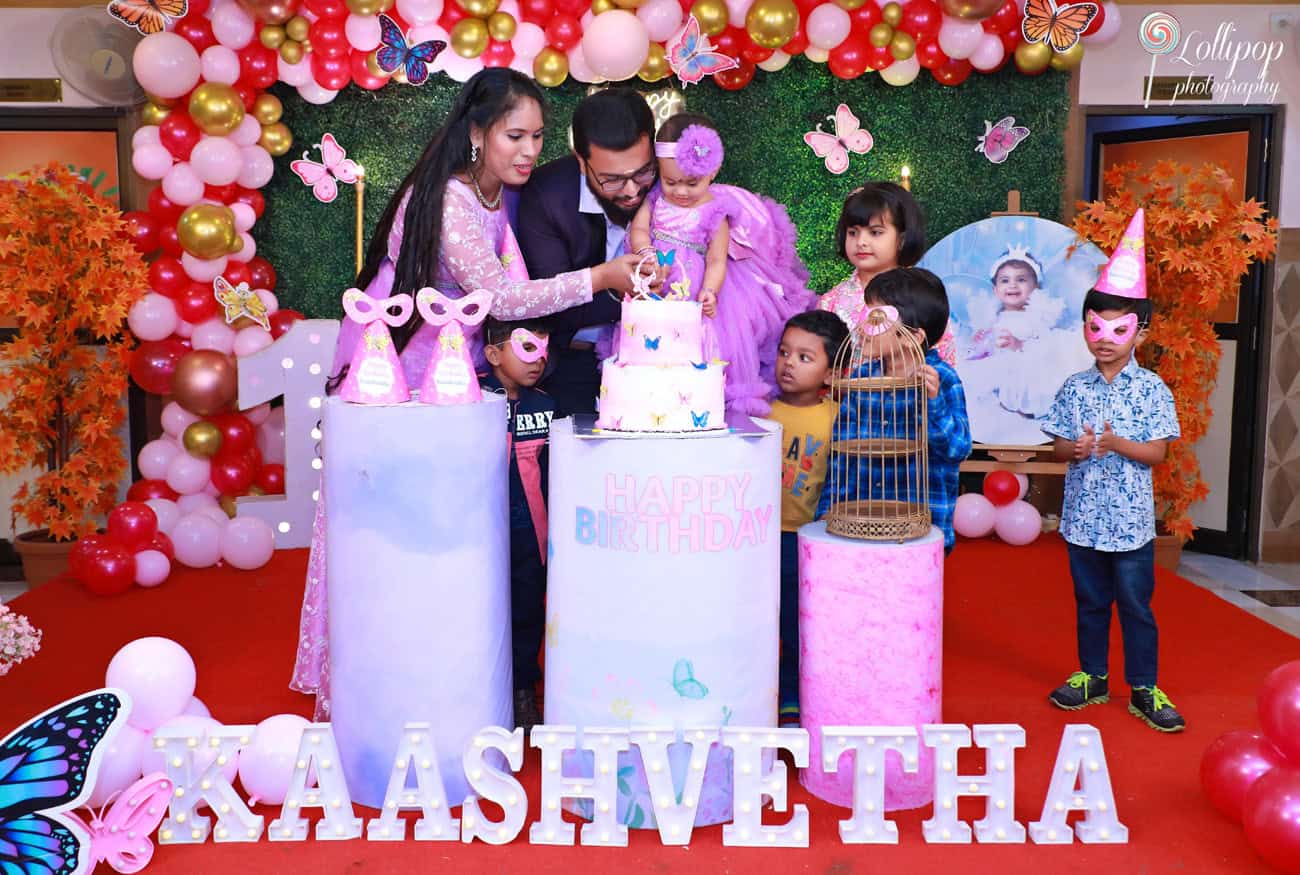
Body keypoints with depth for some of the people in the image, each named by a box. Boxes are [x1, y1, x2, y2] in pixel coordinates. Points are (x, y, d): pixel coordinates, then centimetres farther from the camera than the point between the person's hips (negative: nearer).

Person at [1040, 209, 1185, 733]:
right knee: (1090, 603, 15)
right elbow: (1057, 445, 3)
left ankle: (1144, 689, 19)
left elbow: (1158, 452, -8)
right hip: (1083, 516, 3)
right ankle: (1092, 678, 29)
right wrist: (1075, 449, -18)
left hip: (1130, 519, -3)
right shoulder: (1075, 388, 1)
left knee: (1136, 607, 7)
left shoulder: (1152, 389, -6)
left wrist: (1116, 443, -23)